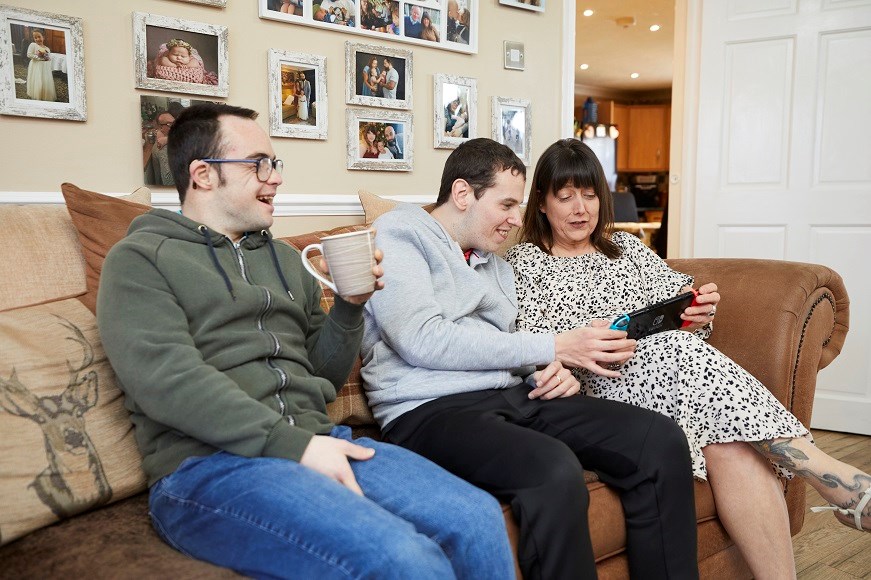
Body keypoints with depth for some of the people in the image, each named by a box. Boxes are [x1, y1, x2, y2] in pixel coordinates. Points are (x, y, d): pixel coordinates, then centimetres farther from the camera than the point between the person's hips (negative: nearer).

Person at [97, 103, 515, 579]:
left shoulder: (284, 258, 23)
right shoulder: (139, 259, 5)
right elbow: (165, 378, -12)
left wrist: (350, 306, 4)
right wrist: (293, 444, -19)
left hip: (313, 444, 6)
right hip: (210, 464, -5)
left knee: (479, 520, -16)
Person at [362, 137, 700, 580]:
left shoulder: (495, 264, 25)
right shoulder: (397, 233, 1)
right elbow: (423, 340, -15)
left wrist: (550, 371, 0)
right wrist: (551, 348, -11)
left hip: (513, 396, 7)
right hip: (430, 410, -7)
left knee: (661, 439, -11)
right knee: (553, 469, -36)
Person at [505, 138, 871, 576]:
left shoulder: (627, 247, 26)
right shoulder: (523, 262, 12)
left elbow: (679, 304, 18)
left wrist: (697, 312, -8)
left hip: (668, 371, 4)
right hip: (595, 389, -4)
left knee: (732, 445, -31)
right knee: (678, 352, -35)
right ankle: (824, 473, -29)